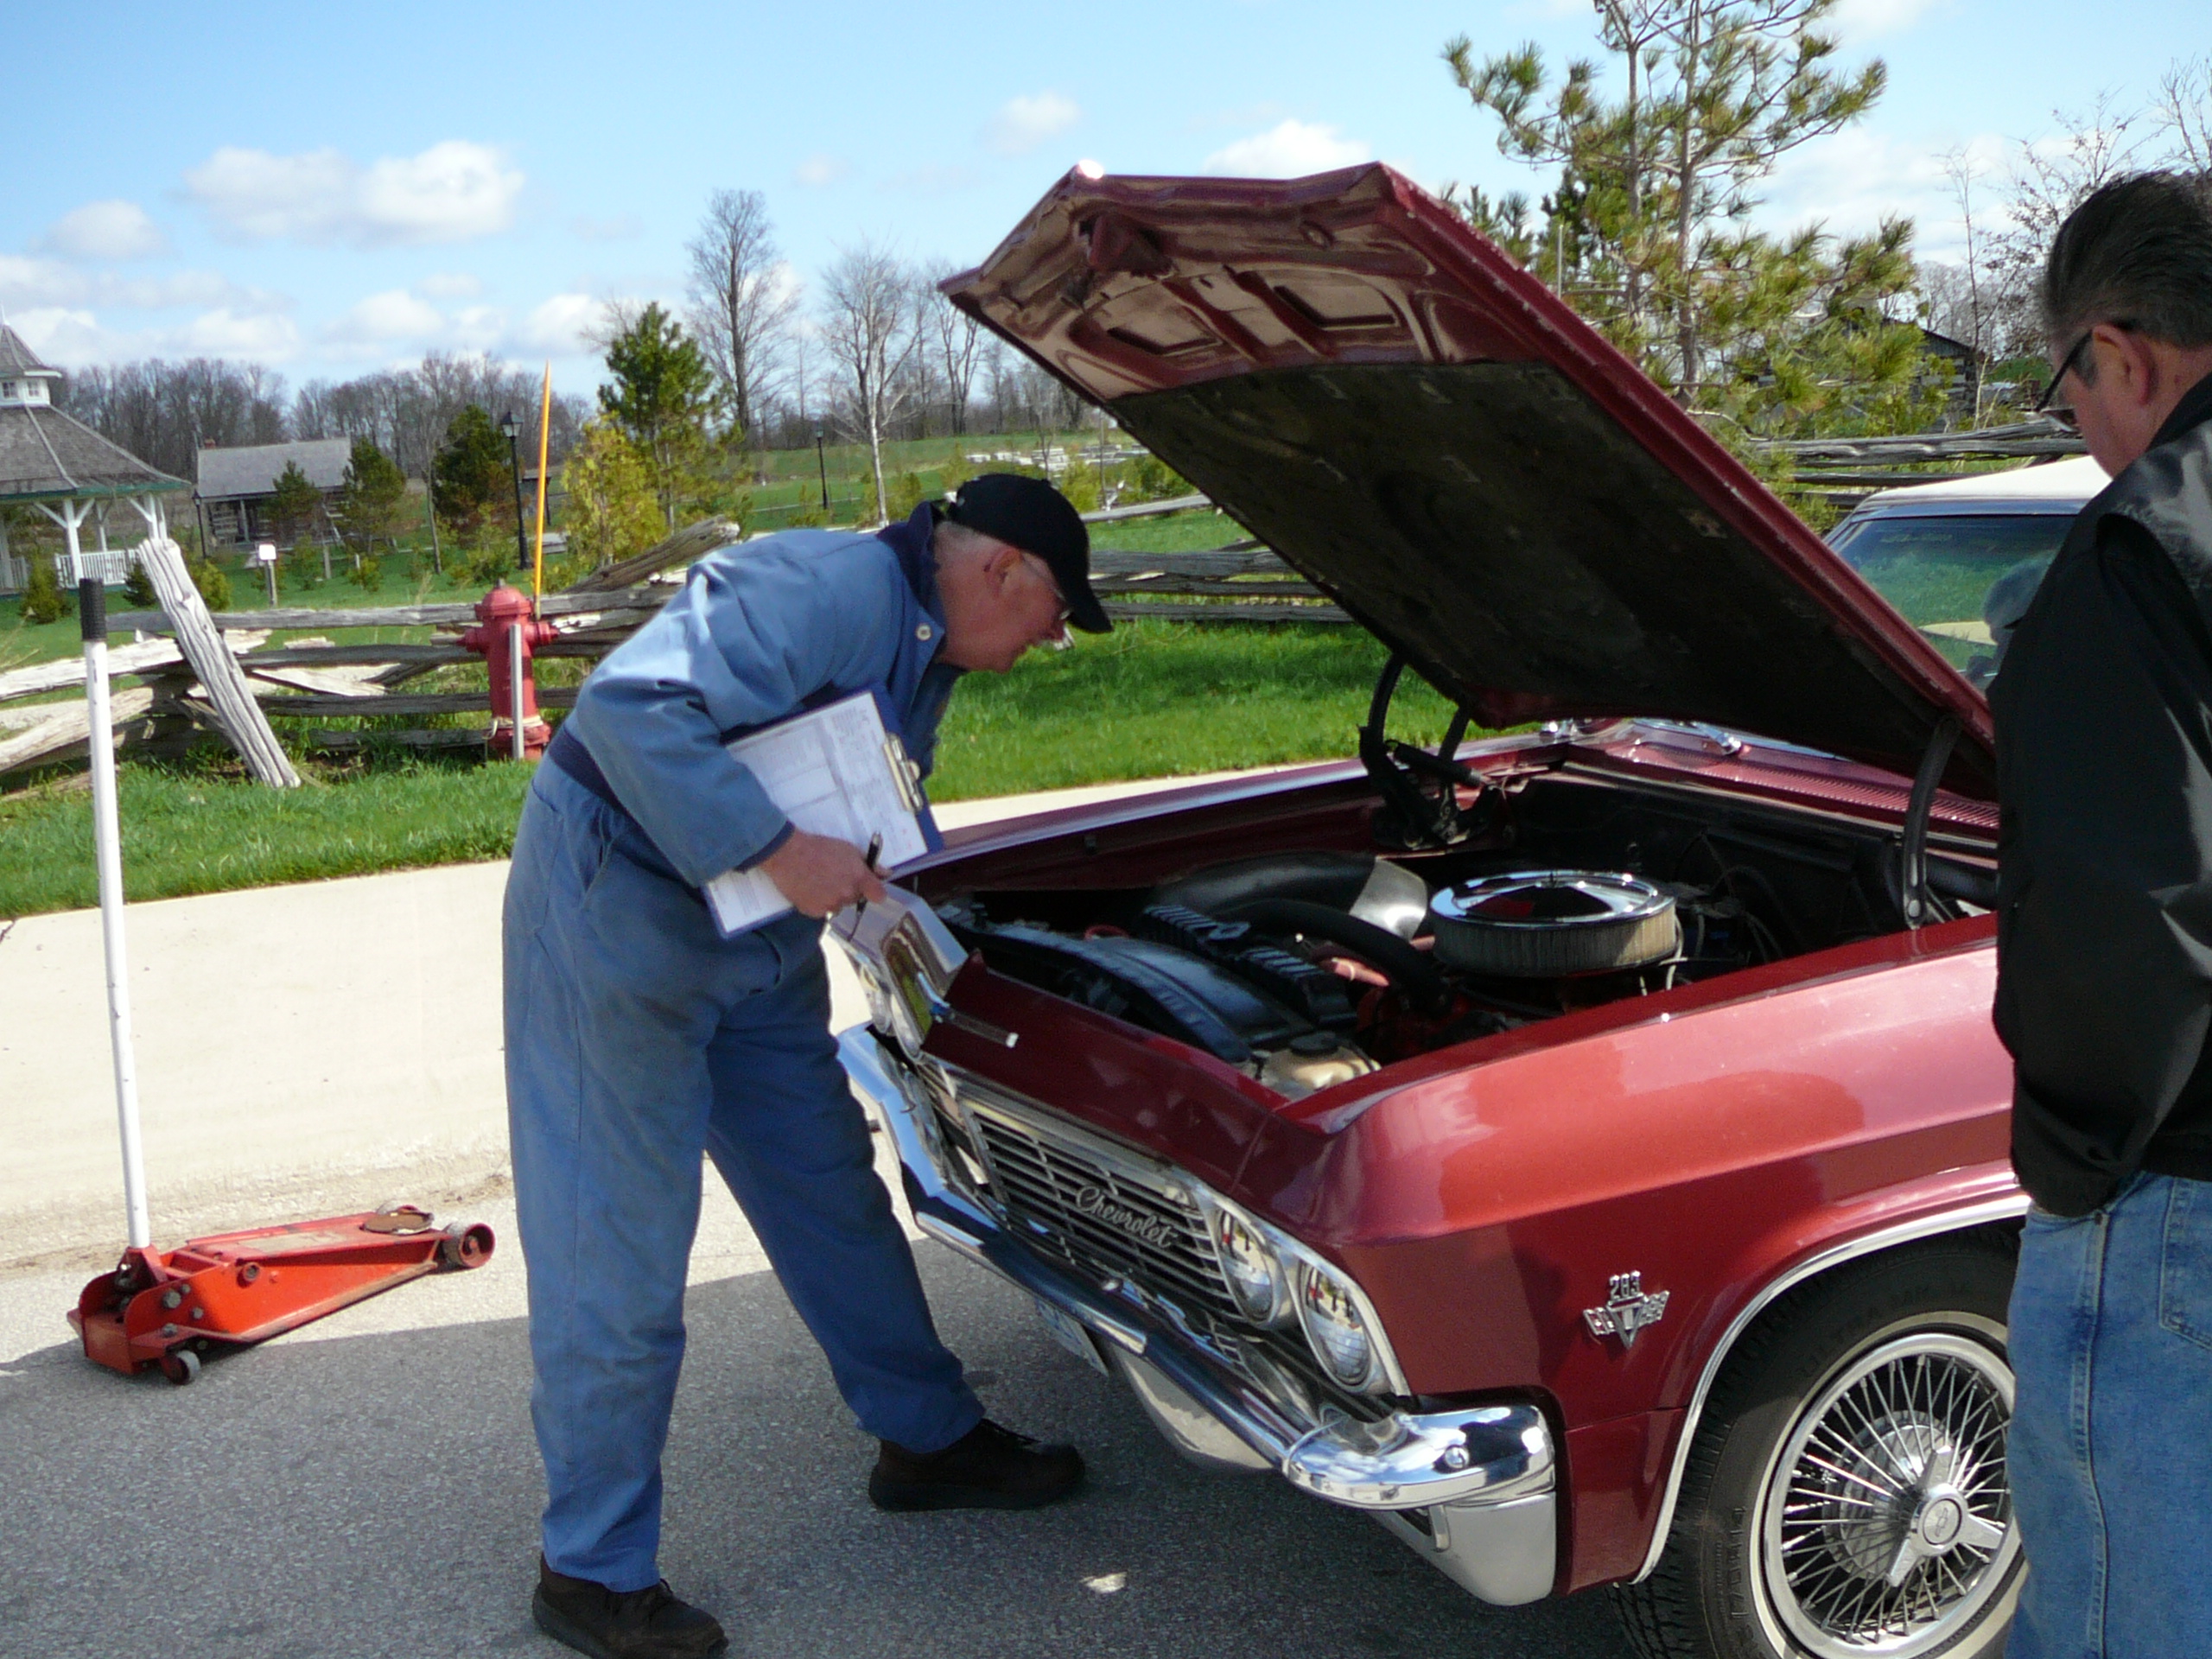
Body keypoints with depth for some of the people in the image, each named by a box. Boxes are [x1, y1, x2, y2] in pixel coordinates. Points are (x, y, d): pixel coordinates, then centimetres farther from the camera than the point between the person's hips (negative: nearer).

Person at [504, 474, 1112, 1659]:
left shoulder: (925, 648, 11)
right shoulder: (834, 589, -23)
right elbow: (632, 701, -33)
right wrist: (777, 849, -33)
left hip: (754, 937, 10)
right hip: (615, 906, -10)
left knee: (835, 1198, 17)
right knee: (619, 1256, -3)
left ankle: (930, 1441, 34)